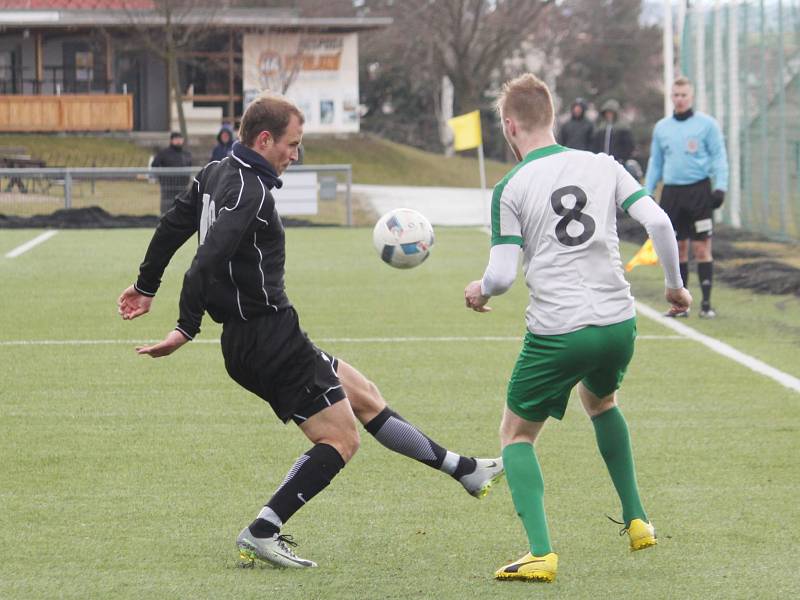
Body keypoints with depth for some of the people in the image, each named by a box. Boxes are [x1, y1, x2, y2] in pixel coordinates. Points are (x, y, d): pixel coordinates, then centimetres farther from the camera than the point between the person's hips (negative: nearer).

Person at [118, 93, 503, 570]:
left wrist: (147, 287, 32)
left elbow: (172, 227, 21)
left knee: (364, 397, 17)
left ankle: (465, 471, 25)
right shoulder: (249, 190, -20)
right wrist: (187, 330, -27)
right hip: (271, 338, -11)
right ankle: (261, 534, -10)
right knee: (341, 440, -5)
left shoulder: (215, 174, 10)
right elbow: (209, 259, -28)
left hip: (247, 339, 11)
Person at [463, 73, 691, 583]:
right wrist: (675, 284, 11)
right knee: (600, 400, 36)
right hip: (618, 322, 4)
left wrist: (480, 291, 14)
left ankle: (541, 552, -5)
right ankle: (637, 520, 34)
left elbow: (503, 275, -9)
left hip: (556, 332, -4)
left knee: (517, 434, 14)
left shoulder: (511, 189, -5)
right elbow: (658, 222, -3)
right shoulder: (603, 166, 5)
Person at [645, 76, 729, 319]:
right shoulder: (661, 127, 13)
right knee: (677, 250, 5)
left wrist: (720, 187, -9)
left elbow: (719, 157, 1)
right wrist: (647, 193, 12)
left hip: (699, 190, -4)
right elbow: (655, 162, 18)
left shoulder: (706, 124, 1)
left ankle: (706, 303, -2)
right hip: (671, 193, 4)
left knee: (701, 248, -6)